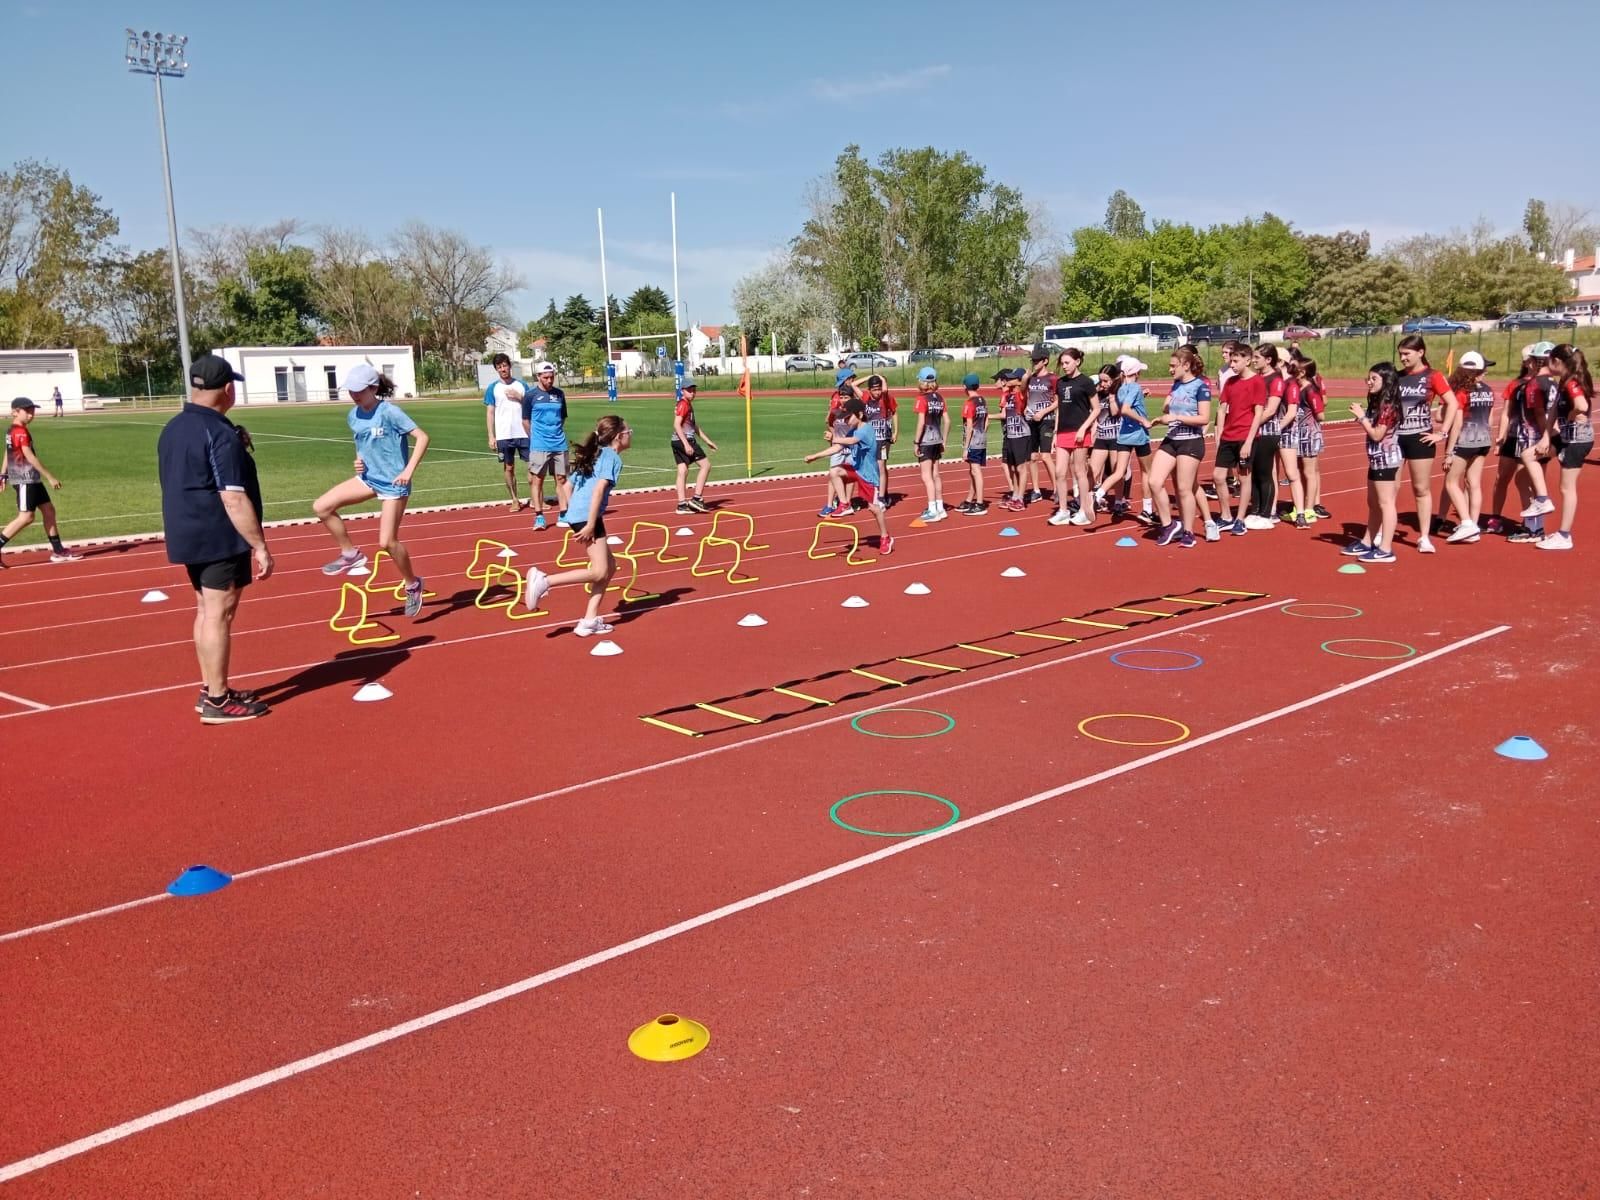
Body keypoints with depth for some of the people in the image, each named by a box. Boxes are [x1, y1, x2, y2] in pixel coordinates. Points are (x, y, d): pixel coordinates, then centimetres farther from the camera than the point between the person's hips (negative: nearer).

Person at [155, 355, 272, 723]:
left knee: (206, 610, 16)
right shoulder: (221, 434, -18)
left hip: (188, 535, 9)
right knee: (219, 614, -4)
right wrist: (260, 546, -20)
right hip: (220, 539, -9)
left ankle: (210, 689, 24)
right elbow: (234, 500, -22)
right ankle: (217, 702, 0)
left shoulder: (172, 429, 11)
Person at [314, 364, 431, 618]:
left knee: (387, 542, -7)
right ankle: (350, 554, 9)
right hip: (368, 478, 7)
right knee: (321, 507, -7)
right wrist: (359, 459, 0)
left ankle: (413, 585, 17)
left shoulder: (389, 412, -19)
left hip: (392, 483, -7)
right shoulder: (353, 416, 3)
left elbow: (422, 437, -20)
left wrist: (408, 471, -26)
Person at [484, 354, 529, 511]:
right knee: (509, 468, 6)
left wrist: (519, 397, -10)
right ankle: (515, 500, 17)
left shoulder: (521, 385, 6)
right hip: (503, 435, 0)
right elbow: (490, 413, 2)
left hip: (524, 433, 1)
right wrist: (491, 436, -4)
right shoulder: (492, 388, 3)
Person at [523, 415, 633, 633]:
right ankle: (544, 580, -14)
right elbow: (598, 489, -17)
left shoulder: (595, 455, 23)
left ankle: (590, 620, 10)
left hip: (576, 514, 9)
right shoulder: (612, 457, -4)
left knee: (610, 565, 13)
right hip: (588, 516, -9)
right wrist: (590, 525, -21)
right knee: (599, 572, -10)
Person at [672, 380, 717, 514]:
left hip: (677, 442, 9)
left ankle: (682, 504, 5)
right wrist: (686, 444, -26)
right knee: (705, 465, -3)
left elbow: (693, 426, 27)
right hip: (684, 440, -9)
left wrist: (707, 441, 27)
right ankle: (697, 498, -5)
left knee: (682, 472, 7)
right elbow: (676, 425, -20)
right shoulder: (683, 404, -11)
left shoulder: (688, 404, 20)